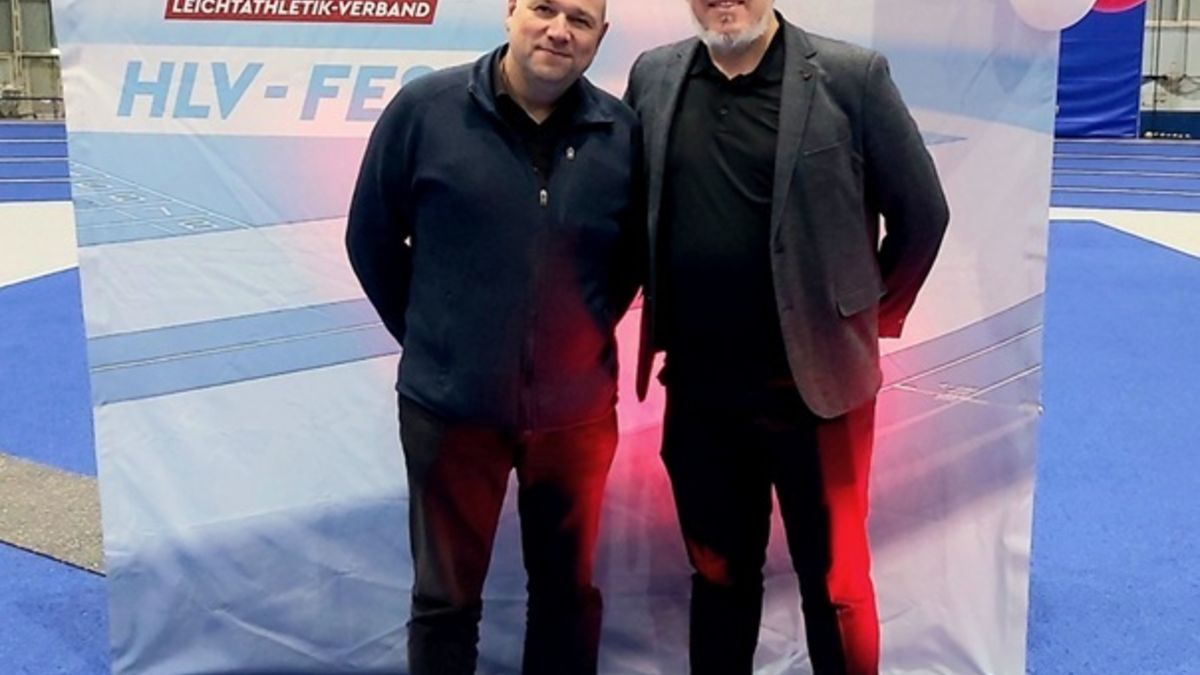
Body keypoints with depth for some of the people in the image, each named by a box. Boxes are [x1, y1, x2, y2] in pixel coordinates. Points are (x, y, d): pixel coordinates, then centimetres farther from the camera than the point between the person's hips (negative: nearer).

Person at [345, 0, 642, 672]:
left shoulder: (623, 131, -3)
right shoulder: (424, 108, -9)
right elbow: (371, 238, 0)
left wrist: (589, 330, 8)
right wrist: (427, 336, 4)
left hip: (575, 407, 2)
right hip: (451, 403, -1)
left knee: (568, 589, 18)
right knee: (446, 597, 14)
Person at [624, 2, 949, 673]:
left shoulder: (852, 76, -7)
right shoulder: (653, 77, 4)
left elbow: (922, 213, -1)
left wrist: (870, 320, 4)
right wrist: (656, 312, 11)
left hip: (816, 385, -3)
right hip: (699, 391, 3)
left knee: (834, 582, 10)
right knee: (718, 573, 18)